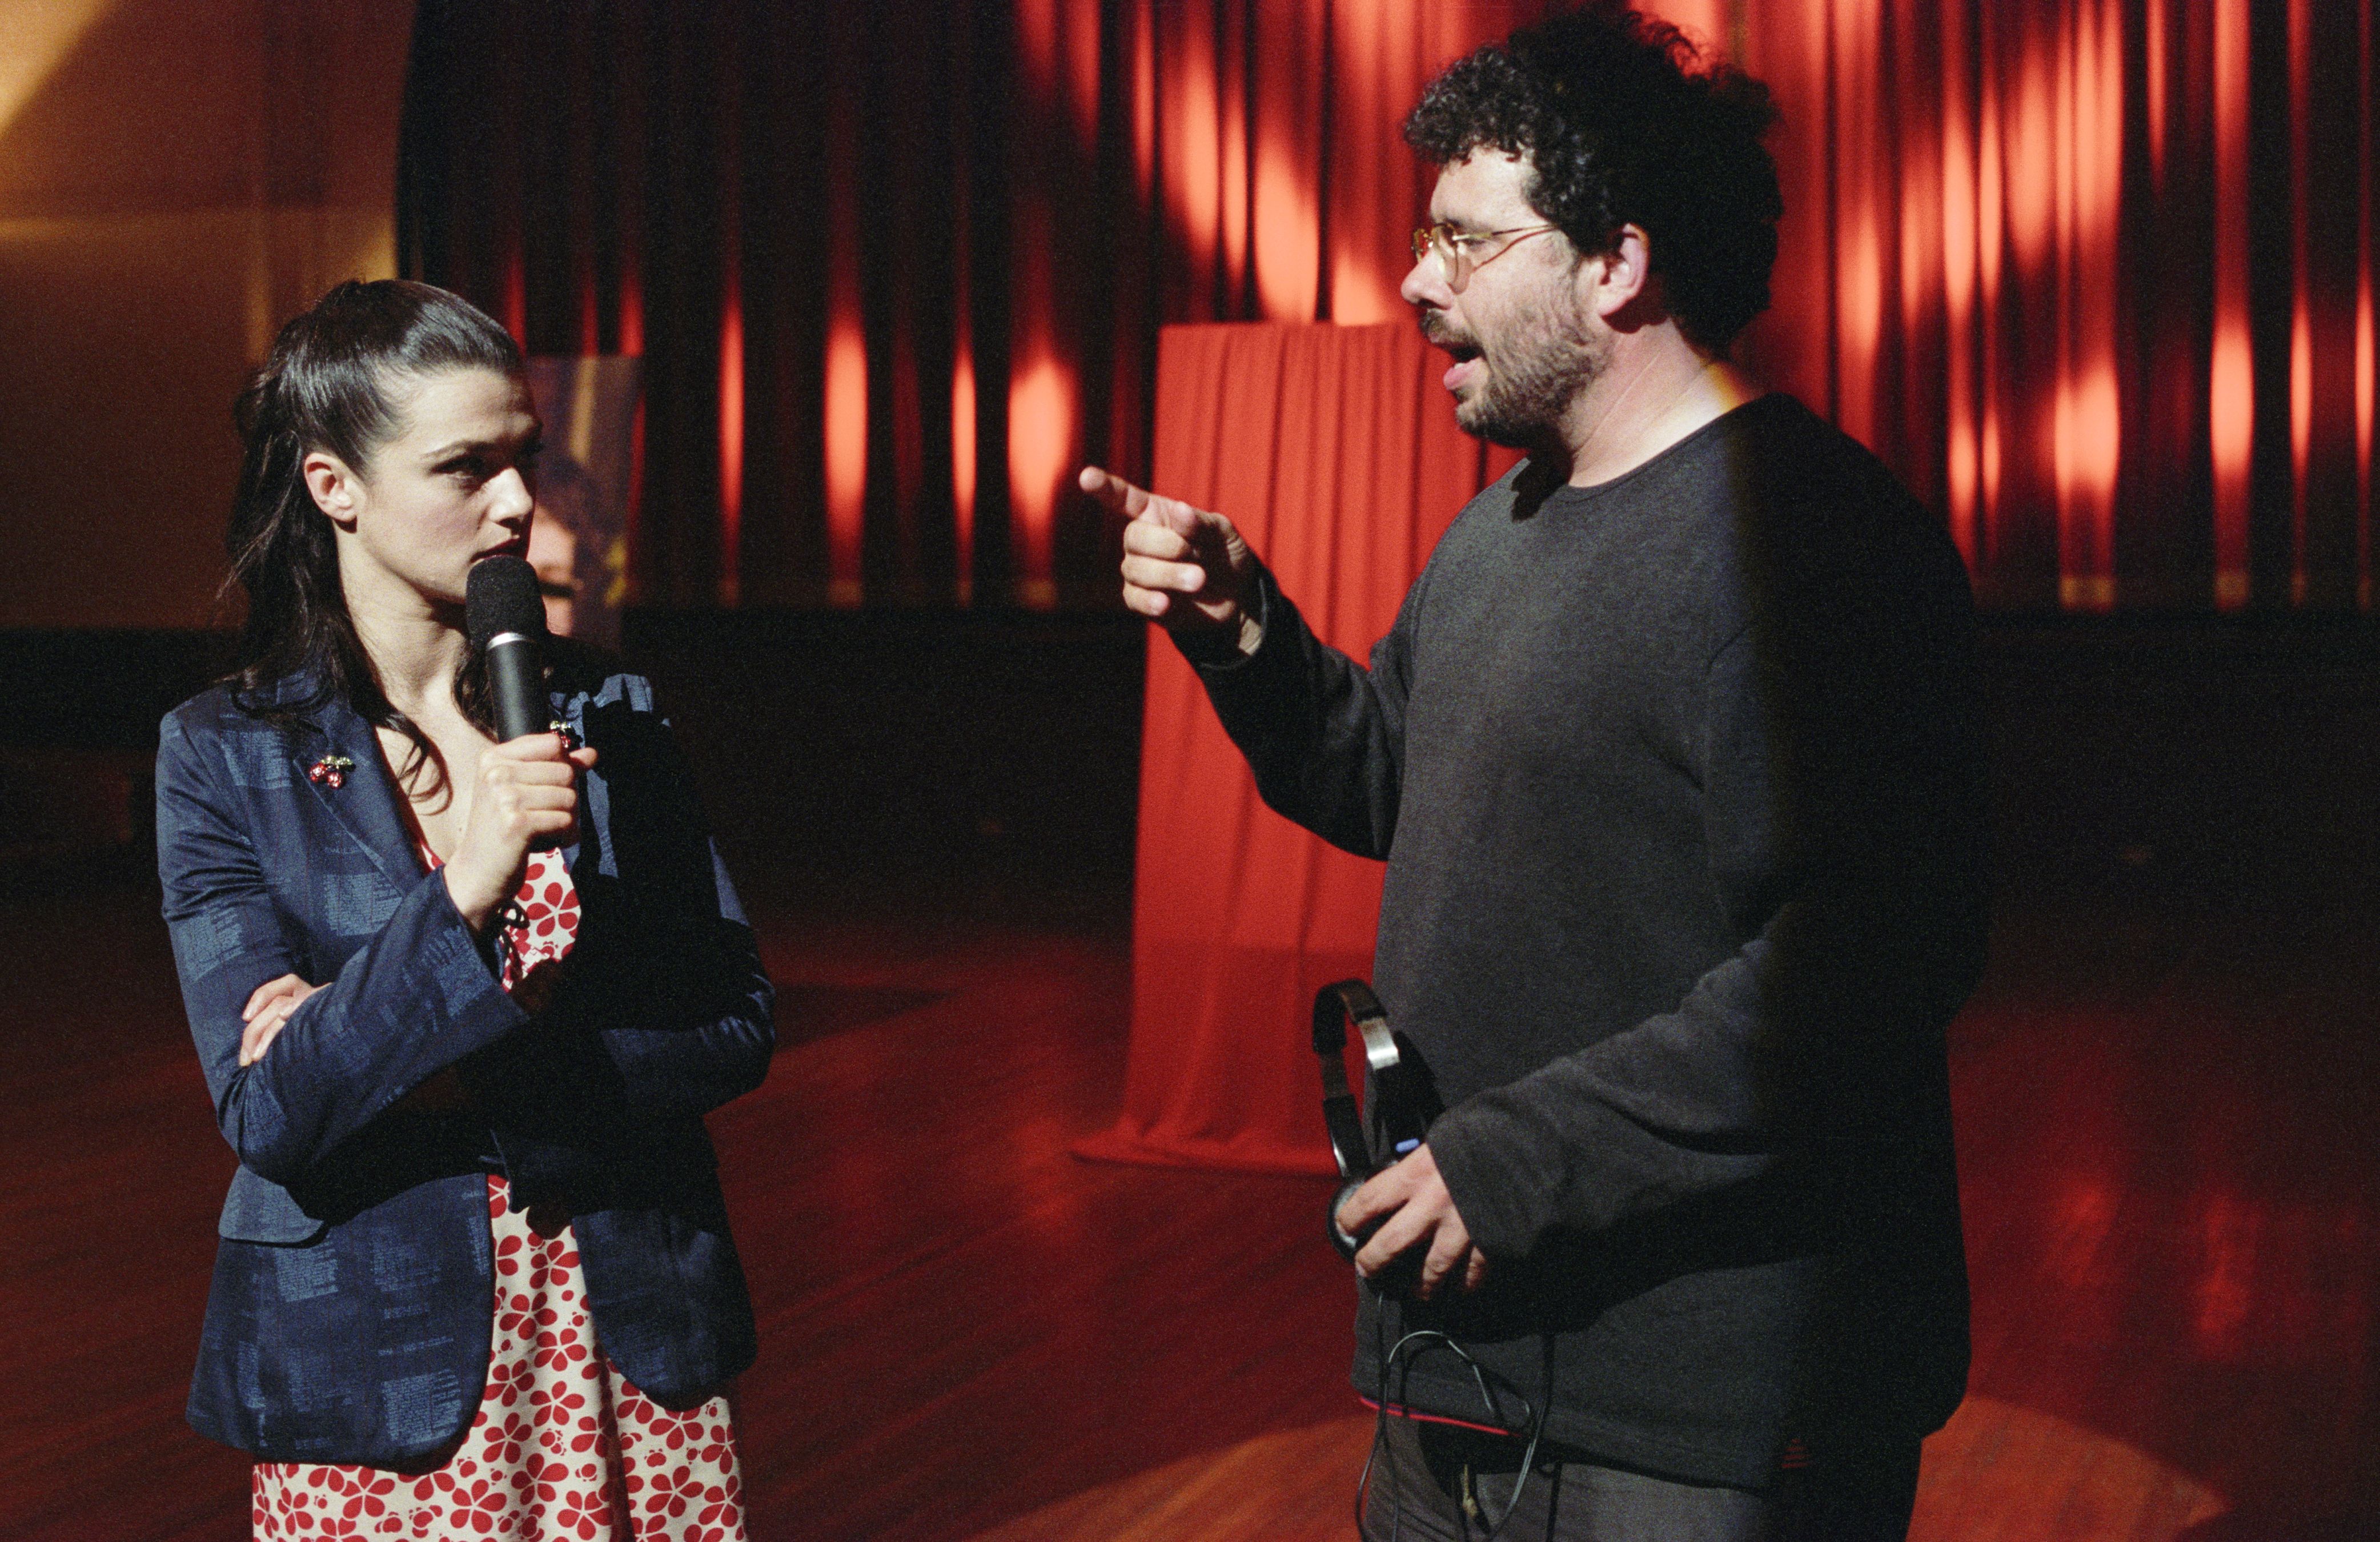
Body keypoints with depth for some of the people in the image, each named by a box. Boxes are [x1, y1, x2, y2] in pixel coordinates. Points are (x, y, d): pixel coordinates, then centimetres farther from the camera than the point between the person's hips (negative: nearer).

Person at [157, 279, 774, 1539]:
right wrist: (461, 896, -28)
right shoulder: (224, 757, -6)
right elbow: (268, 1111, -14)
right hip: (379, 1376, -2)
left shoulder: (602, 715, 1)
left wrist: (461, 1076, -15)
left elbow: (737, 1024, -2)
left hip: (633, 1344, 3)